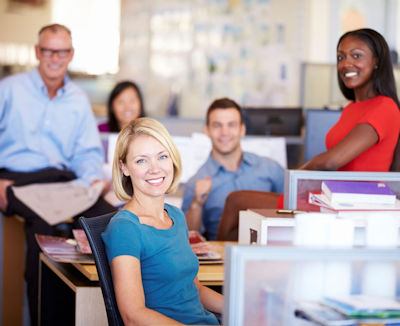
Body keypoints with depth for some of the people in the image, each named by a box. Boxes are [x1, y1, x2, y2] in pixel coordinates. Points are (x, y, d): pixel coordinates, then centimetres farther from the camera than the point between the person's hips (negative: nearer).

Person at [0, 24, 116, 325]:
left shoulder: (79, 100, 19)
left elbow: (88, 153, 16)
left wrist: (93, 179, -6)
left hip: (63, 177, 3)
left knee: (107, 214, -28)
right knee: (43, 219, -38)